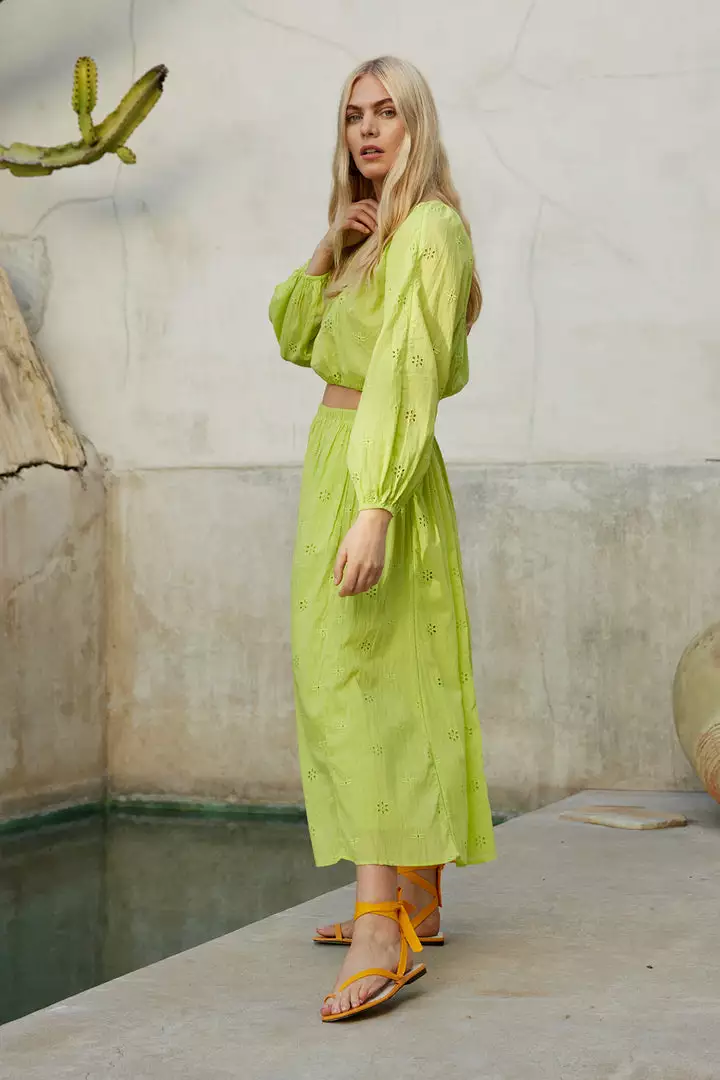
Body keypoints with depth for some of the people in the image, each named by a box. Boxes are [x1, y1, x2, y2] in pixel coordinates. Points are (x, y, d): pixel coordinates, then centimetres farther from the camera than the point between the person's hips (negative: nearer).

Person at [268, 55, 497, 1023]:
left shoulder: (427, 229, -12)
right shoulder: (368, 235, 17)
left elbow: (410, 375, -22)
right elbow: (294, 337, 16)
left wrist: (373, 508, -30)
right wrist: (328, 254, -1)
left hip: (381, 471, -9)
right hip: (335, 456, 10)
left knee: (353, 677, -18)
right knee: (393, 684, 10)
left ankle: (381, 932, -23)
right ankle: (417, 903, 17)